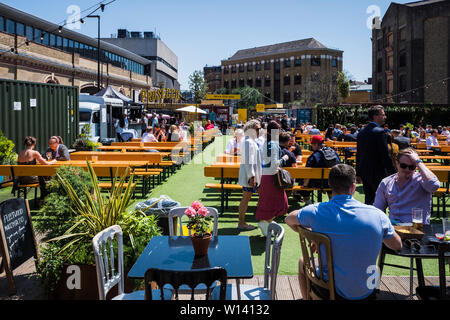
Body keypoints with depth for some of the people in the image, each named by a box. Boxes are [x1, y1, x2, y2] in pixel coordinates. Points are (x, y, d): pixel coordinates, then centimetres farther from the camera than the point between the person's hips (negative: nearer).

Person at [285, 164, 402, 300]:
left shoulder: (317, 212, -18)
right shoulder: (377, 214, -14)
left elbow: (289, 220, 2)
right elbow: (397, 245, 3)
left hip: (332, 291, -2)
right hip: (368, 292, 3)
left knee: (303, 262, 27)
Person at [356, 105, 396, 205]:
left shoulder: (361, 132, 9)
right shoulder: (380, 132, -14)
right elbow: (385, 155, -17)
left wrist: (358, 174, 19)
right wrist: (393, 173, -11)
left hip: (365, 172, 7)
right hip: (378, 173, -7)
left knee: (369, 200, 13)